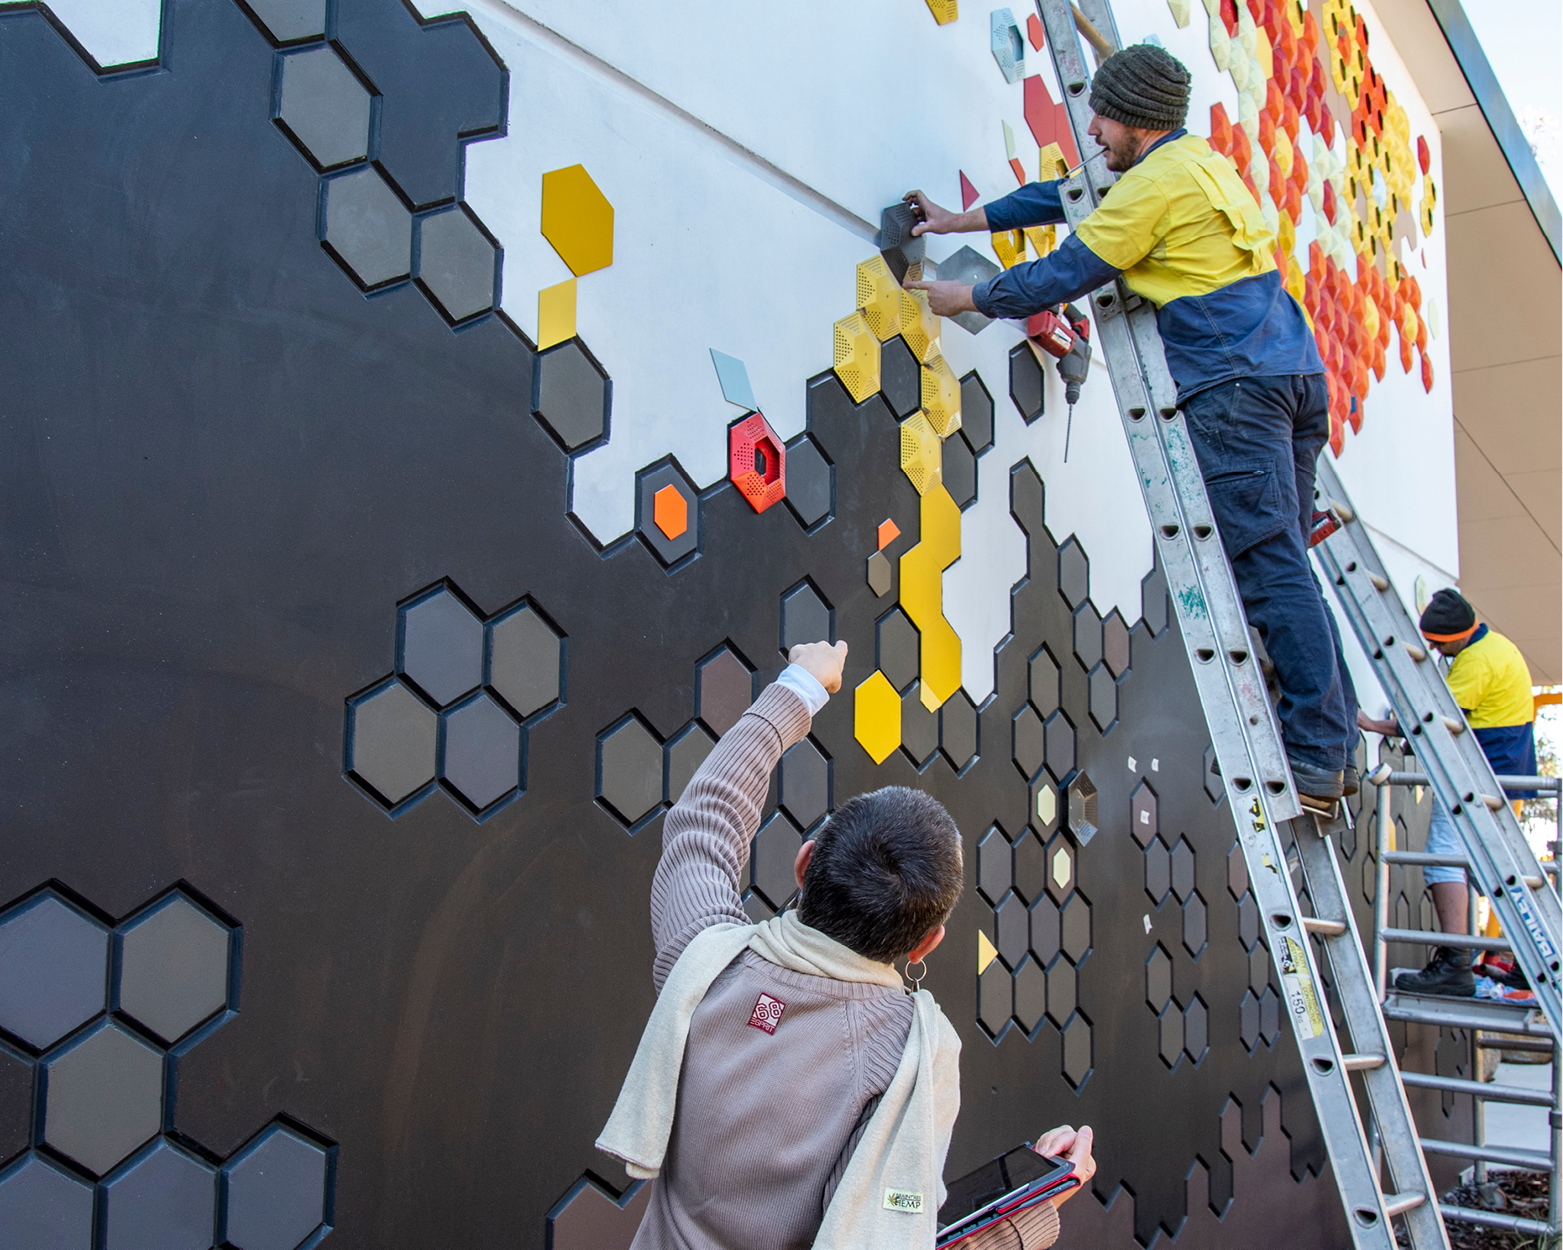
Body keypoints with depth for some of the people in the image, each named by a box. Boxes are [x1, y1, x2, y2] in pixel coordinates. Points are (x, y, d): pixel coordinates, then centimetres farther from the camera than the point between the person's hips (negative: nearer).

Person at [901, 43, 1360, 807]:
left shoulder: (1157, 180, -5)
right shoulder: (1204, 162, 25)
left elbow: (1066, 274, -3)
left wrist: (967, 298, 9)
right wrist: (963, 221, 31)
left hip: (1234, 385, -10)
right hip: (1294, 375, 10)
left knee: (1270, 570, -12)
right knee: (1285, 567, 8)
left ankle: (1318, 755, -14)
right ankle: (1334, 743, 8)